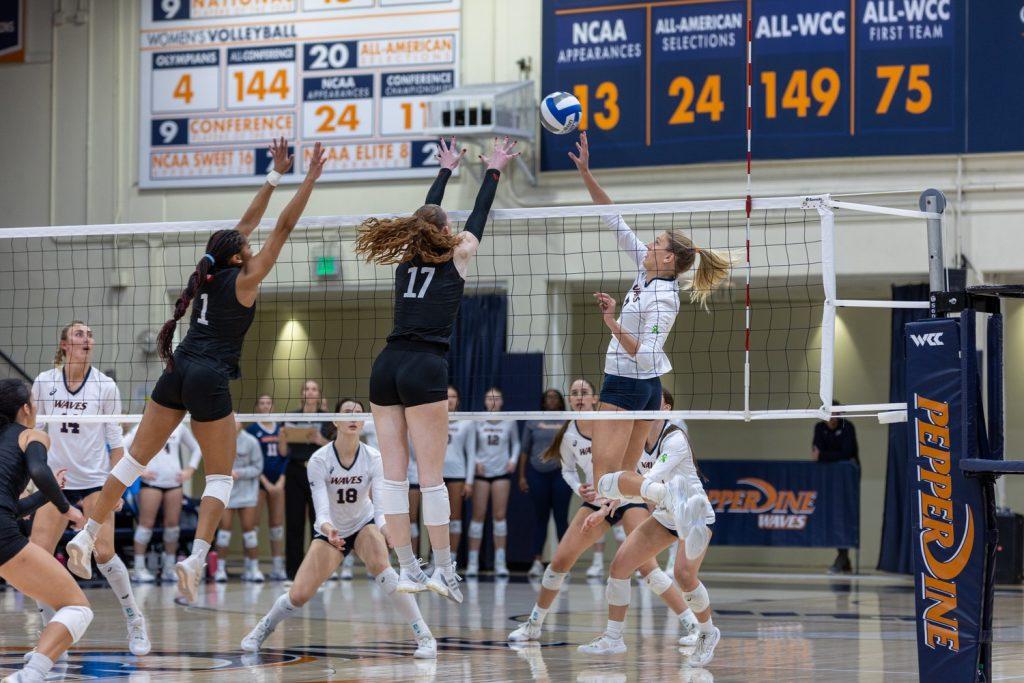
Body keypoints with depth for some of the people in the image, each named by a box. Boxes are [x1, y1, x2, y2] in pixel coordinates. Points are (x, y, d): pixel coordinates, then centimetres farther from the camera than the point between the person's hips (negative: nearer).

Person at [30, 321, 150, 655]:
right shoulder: (44, 382, 2)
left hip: (94, 481, -2)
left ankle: (136, 623, 4)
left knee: (103, 554, -14)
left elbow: (116, 441, 1)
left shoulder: (105, 386, -2)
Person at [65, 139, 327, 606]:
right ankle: (196, 558, -16)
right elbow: (283, 227, -6)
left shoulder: (212, 271, 12)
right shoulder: (244, 280, -5)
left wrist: (276, 174, 25)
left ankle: (85, 537, 12)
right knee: (220, 477, 1)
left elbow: (247, 223, 22)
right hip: (210, 379, -7)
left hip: (177, 373, 7)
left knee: (135, 460, 12)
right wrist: (309, 179, -3)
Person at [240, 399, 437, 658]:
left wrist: (387, 529, -50)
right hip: (330, 531, 0)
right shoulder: (319, 460, -23)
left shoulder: (374, 458, -20)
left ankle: (424, 635, -29)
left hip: (364, 525, 0)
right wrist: (327, 527, -54)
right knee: (299, 594, -12)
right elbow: (321, 507, -31)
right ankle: (262, 630, 22)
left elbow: (380, 505, -28)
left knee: (379, 564, -33)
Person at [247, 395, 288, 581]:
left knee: (278, 524, 5)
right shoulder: (251, 430, -1)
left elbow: (284, 454, 6)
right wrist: (266, 482, -12)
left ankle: (278, 567, 7)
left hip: (278, 481, 4)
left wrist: (281, 481, -11)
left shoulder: (280, 428, 11)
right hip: (259, 480, -4)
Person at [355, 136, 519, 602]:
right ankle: (443, 571, -2)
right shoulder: (456, 258, 5)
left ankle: (408, 571, 4)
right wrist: (493, 171, 34)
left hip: (386, 368, 5)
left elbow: (425, 214, 32)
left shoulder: (406, 258, 16)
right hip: (425, 370, -5)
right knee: (432, 474, -4)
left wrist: (446, 170, 45)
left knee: (394, 473, 2)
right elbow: (478, 217, 19)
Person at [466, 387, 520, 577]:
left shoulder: (509, 422, 2)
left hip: (502, 471, 1)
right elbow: (471, 445, 4)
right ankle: (472, 563, 1)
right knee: (478, 515, -2)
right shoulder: (477, 421, -1)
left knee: (499, 515, -1)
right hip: (481, 472, -1)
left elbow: (516, 443, 14)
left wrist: (513, 459, -2)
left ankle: (500, 563, 2)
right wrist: (475, 461, -11)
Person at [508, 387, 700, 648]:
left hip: (630, 496, -5)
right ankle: (534, 624, 15)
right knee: (560, 560, -2)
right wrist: (578, 489, -9)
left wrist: (605, 509, -22)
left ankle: (691, 624, -13)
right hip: (596, 500, 5)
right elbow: (568, 469, 14)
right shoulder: (569, 436, -4)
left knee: (644, 564, -19)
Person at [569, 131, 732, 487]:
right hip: (647, 387, 9)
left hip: (625, 386, -9)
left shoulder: (662, 300, -19)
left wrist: (612, 322, -30)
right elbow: (614, 219, 7)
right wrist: (585, 174, 4)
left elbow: (645, 356, -24)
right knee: (625, 475, 6)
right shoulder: (648, 270, 5)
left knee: (604, 474, -13)